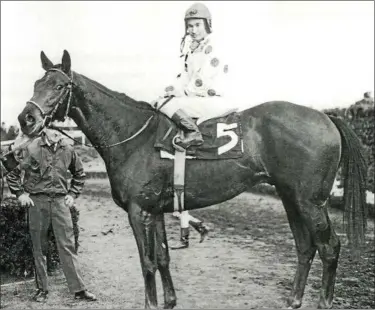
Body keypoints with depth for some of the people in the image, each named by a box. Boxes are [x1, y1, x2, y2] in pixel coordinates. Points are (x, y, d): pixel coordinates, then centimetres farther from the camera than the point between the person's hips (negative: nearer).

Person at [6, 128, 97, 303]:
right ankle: (42, 289, 19)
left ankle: (78, 289, 5)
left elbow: (79, 174, 18)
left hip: (60, 201, 1)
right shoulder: (32, 148, -4)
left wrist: (73, 194, 9)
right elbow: (12, 174, 3)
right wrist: (20, 194, -4)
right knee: (39, 247, 7)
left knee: (67, 245, 0)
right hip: (37, 201, -1)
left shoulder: (68, 148, 3)